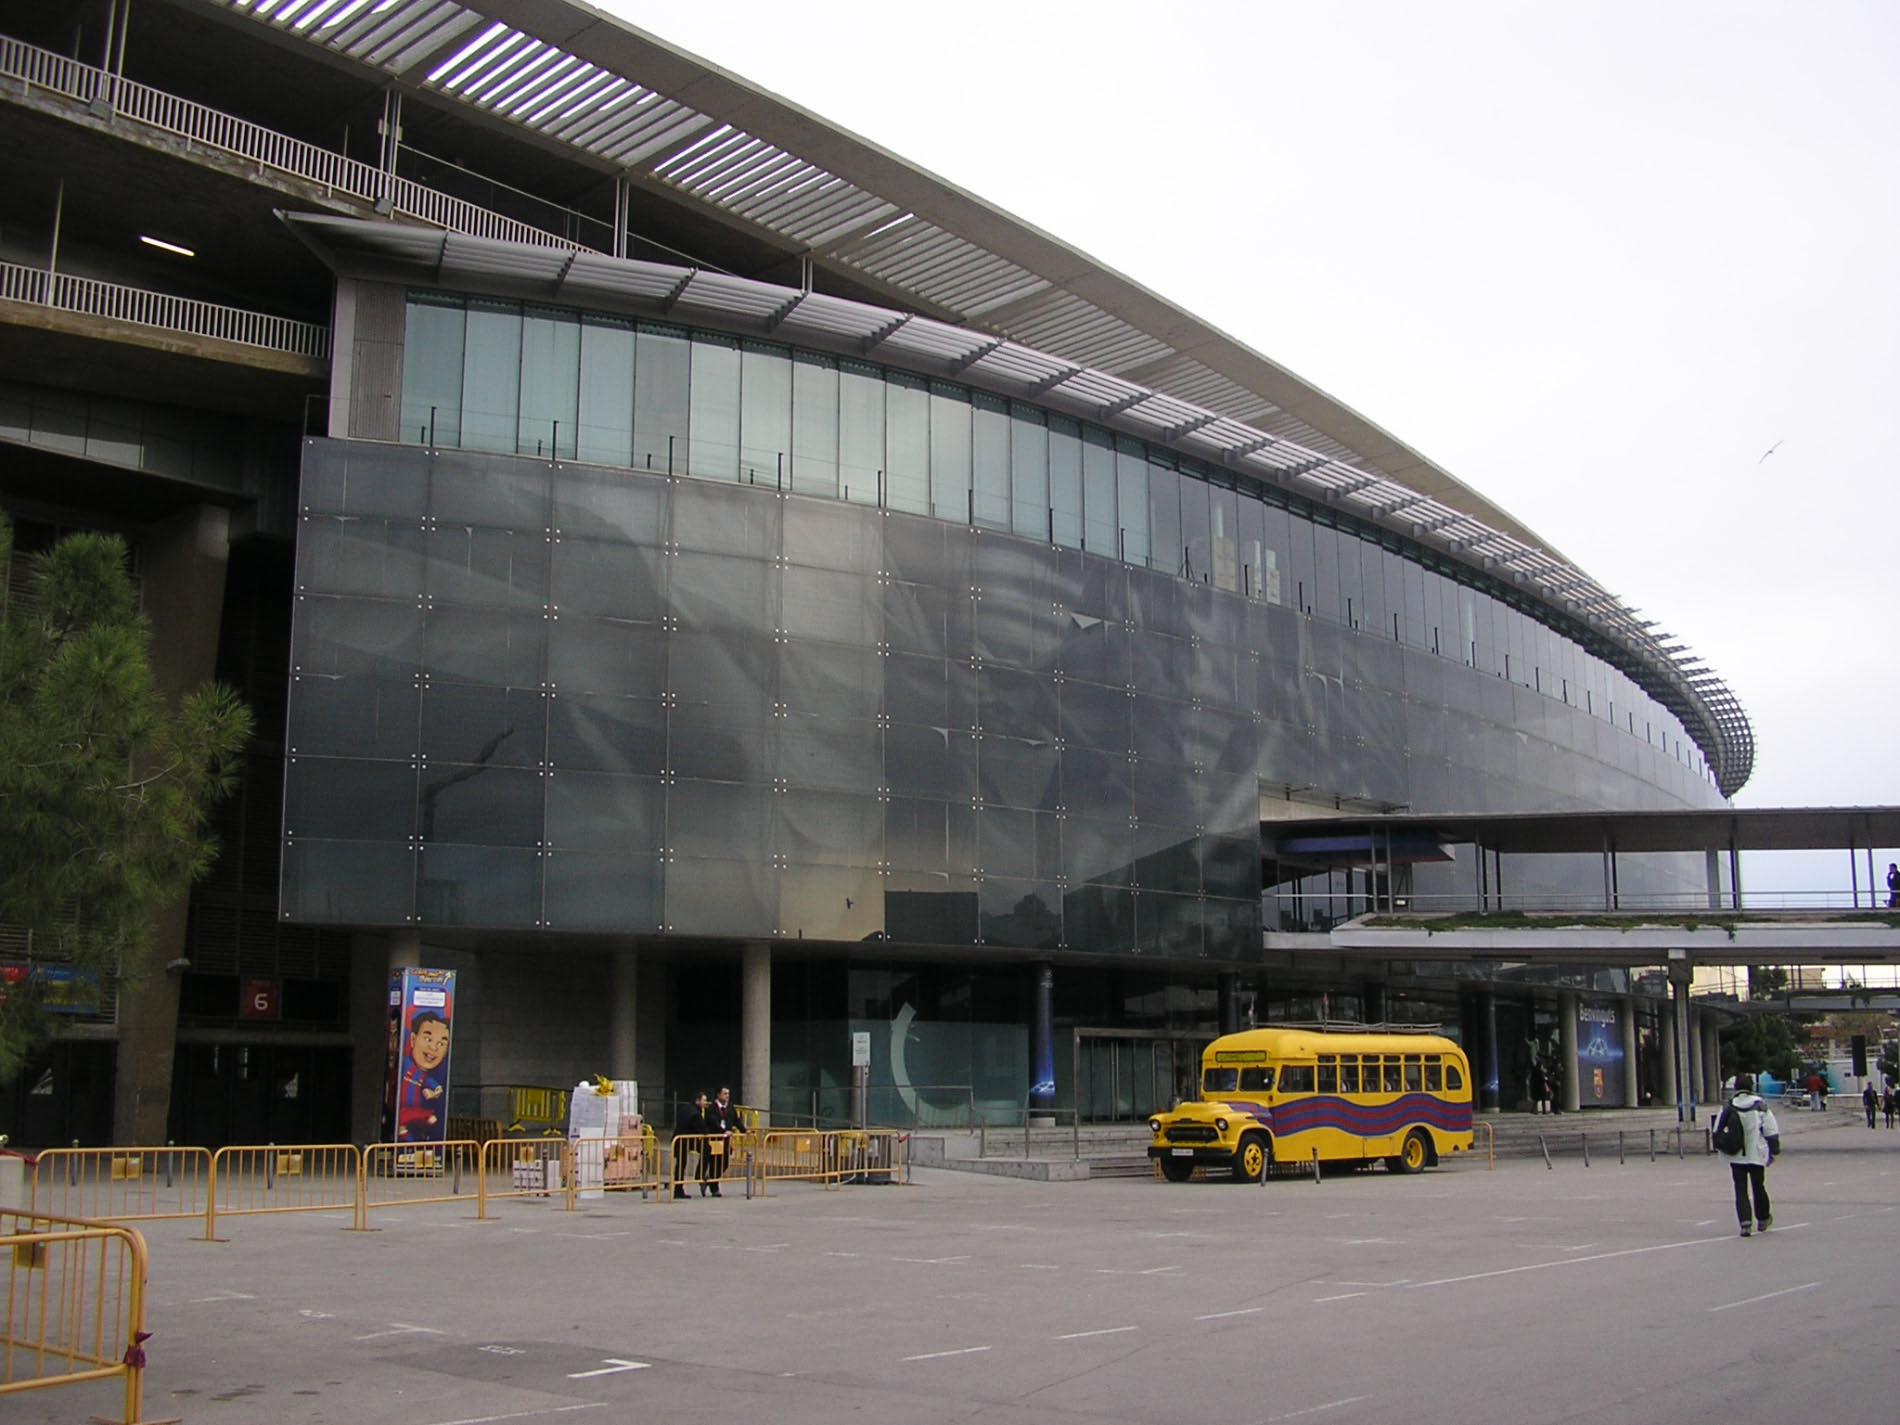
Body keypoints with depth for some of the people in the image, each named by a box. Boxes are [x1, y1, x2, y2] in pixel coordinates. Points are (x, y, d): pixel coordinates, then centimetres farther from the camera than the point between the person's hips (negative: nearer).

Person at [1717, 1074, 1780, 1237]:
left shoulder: (1728, 1108, -2)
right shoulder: (1760, 1105, -5)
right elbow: (1771, 1130, -3)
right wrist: (1773, 1150, 8)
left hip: (1736, 1157, 0)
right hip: (1756, 1155, 0)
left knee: (1740, 1190, 3)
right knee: (1758, 1187, 17)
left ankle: (1745, 1222, -11)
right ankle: (1763, 1219, 33)